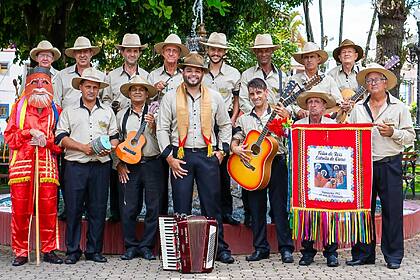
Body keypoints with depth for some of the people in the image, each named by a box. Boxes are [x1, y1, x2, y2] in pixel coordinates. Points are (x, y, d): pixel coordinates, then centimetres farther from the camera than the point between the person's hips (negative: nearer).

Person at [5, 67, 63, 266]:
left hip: (47, 164, 0)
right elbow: (9, 136, 5)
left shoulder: (56, 111, 13)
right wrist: (30, 132, -9)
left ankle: (49, 250, 10)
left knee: (48, 210, -1)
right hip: (21, 164, 0)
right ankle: (20, 252, 8)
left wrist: (46, 140, -9)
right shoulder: (19, 107, 12)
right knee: (20, 210, 0)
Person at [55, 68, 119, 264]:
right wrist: (82, 147, -11)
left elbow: (114, 136, 15)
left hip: (101, 166, 2)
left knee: (98, 209, 3)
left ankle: (94, 250, 13)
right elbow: (61, 137, 2)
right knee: (73, 209, -1)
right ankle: (72, 251, 8)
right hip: (75, 166, -2)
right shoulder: (69, 111, 10)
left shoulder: (107, 111, 16)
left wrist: (108, 148, -6)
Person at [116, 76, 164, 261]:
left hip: (152, 164, -1)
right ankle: (131, 246, 13)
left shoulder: (154, 113, 5)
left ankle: (146, 246, 12)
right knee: (128, 209, 1)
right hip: (129, 167, 2)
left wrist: (153, 126, -19)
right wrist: (119, 164, 4)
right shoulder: (121, 115, 12)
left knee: (153, 208, 0)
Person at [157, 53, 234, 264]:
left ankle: (220, 248, 11)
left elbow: (225, 125, 17)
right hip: (181, 156, -1)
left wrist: (222, 151, 8)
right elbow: (162, 129, 3)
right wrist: (169, 157, -4)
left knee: (212, 205, 3)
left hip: (208, 156, 1)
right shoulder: (170, 98, 5)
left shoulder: (214, 97, 10)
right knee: (181, 207, 1)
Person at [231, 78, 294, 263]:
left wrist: (287, 119, -20)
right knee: (256, 208, 6)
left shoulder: (278, 114, 5)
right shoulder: (244, 119, 14)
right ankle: (261, 248, 15)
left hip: (276, 163, -3)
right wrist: (236, 149, -10)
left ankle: (286, 249, 0)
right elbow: (234, 142, 12)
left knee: (279, 206, -5)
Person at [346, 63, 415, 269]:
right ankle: (363, 254, 16)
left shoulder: (399, 107, 6)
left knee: (392, 210, -1)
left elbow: (410, 136, 2)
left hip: (390, 164, -2)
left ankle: (393, 256, 9)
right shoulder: (358, 108, 13)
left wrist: (393, 132, -14)